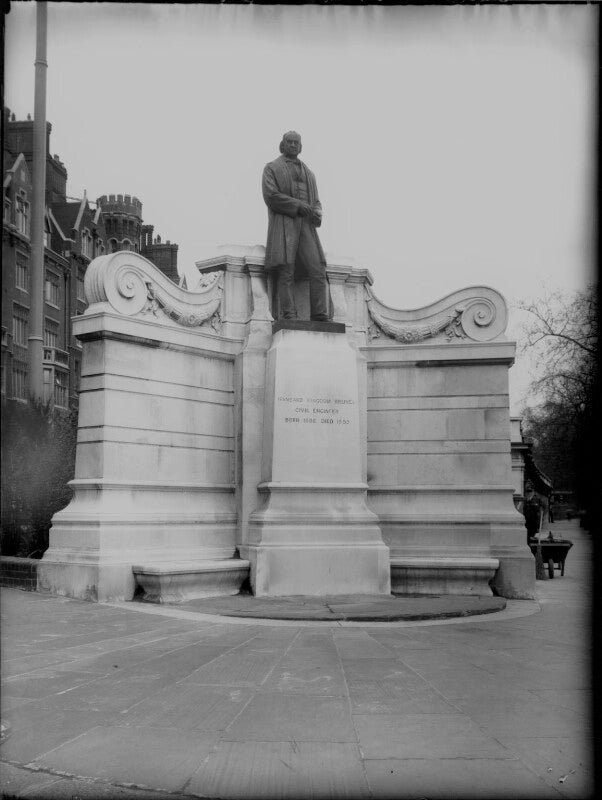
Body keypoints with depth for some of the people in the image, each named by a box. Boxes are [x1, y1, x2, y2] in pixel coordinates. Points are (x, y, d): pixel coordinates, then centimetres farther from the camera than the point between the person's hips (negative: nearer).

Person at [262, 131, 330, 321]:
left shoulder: (309, 173, 26)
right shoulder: (272, 168, 10)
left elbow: (315, 202, 22)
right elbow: (271, 196, -5)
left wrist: (317, 214, -2)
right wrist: (298, 206, -12)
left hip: (306, 226, 4)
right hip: (282, 224, -4)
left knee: (318, 271, -11)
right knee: (286, 272, -13)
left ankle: (320, 318, -14)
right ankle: (289, 317, -17)